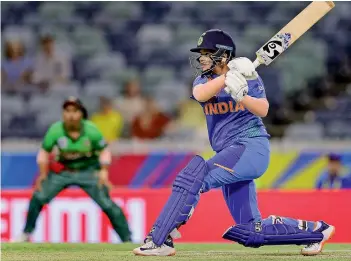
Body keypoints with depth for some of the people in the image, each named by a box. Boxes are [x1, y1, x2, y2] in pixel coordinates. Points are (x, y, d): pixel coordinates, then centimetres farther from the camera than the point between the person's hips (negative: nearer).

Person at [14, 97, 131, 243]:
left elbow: (104, 151, -5)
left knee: (107, 205, -14)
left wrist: (104, 171, -17)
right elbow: (44, 152, -5)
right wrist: (43, 174, -11)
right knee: (38, 197, -14)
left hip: (88, 171, -1)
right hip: (62, 171, 1)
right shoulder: (55, 130, -19)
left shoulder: (91, 130, -20)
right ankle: (26, 235, 7)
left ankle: (127, 240, -2)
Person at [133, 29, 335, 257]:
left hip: (252, 146, -7)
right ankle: (313, 230, 19)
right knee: (251, 232, 3)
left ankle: (159, 240, -28)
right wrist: (229, 75, -26)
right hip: (230, 154, 7)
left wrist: (241, 95, -29)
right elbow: (200, 95, -12)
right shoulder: (203, 81, 13)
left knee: (196, 175, -28)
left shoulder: (248, 75, 2)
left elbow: (263, 110, -11)